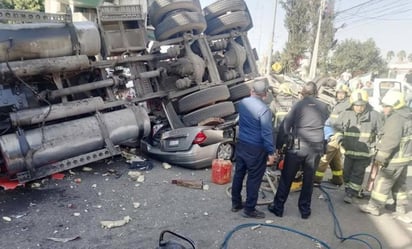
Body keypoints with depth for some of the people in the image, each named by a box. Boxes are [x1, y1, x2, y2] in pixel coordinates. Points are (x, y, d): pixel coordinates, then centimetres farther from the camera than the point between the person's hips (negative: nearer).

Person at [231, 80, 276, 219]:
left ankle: (236, 204, 30)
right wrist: (270, 152, -12)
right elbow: (267, 133, -19)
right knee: (254, 179, 6)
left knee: (239, 174, 17)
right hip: (255, 149, -7)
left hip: (241, 144, 7)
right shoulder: (264, 110, -21)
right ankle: (249, 210, 17)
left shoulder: (242, 103, 0)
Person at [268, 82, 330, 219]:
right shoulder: (324, 107, 5)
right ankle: (305, 210, 23)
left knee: (286, 178, 8)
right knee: (309, 179, 14)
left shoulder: (298, 105, -4)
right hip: (316, 147, 3)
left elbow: (286, 125, 0)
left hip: (298, 146, -3)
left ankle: (278, 207, 17)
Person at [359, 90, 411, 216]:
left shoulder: (395, 118, -20)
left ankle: (374, 207, 4)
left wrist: (380, 157, -22)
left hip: (395, 159, -10)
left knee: (382, 182, -2)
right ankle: (401, 206, 31)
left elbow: (390, 141, -27)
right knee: (400, 183, 20)